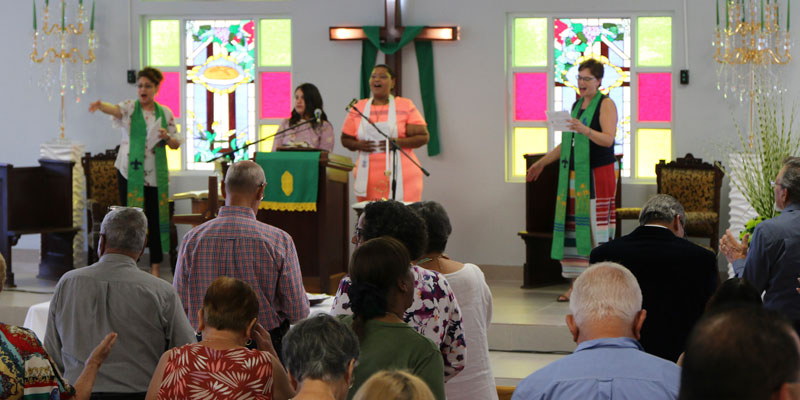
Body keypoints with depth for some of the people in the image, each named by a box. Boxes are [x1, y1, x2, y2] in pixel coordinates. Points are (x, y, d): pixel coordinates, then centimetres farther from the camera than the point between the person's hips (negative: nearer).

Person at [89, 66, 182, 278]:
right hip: (130, 171, -2)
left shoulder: (166, 113, 10)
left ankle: (155, 266, 12)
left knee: (155, 218, 2)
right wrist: (101, 106, -45)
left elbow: (176, 144, 14)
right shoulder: (130, 107, 1)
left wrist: (167, 137, -8)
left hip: (156, 174, 2)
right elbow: (116, 109, -23)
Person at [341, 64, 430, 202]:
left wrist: (399, 142, -14)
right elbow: (345, 139, 16)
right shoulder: (358, 108, 12)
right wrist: (359, 145, -6)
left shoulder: (406, 106, 5)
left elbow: (423, 137, 2)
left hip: (400, 175, -2)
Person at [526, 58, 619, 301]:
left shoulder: (605, 104, -3)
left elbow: (608, 139, -17)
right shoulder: (576, 105, 18)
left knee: (595, 226, -9)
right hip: (574, 174, 7)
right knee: (573, 226, 2)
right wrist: (542, 163, 26)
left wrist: (585, 130, -33)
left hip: (597, 174, -7)